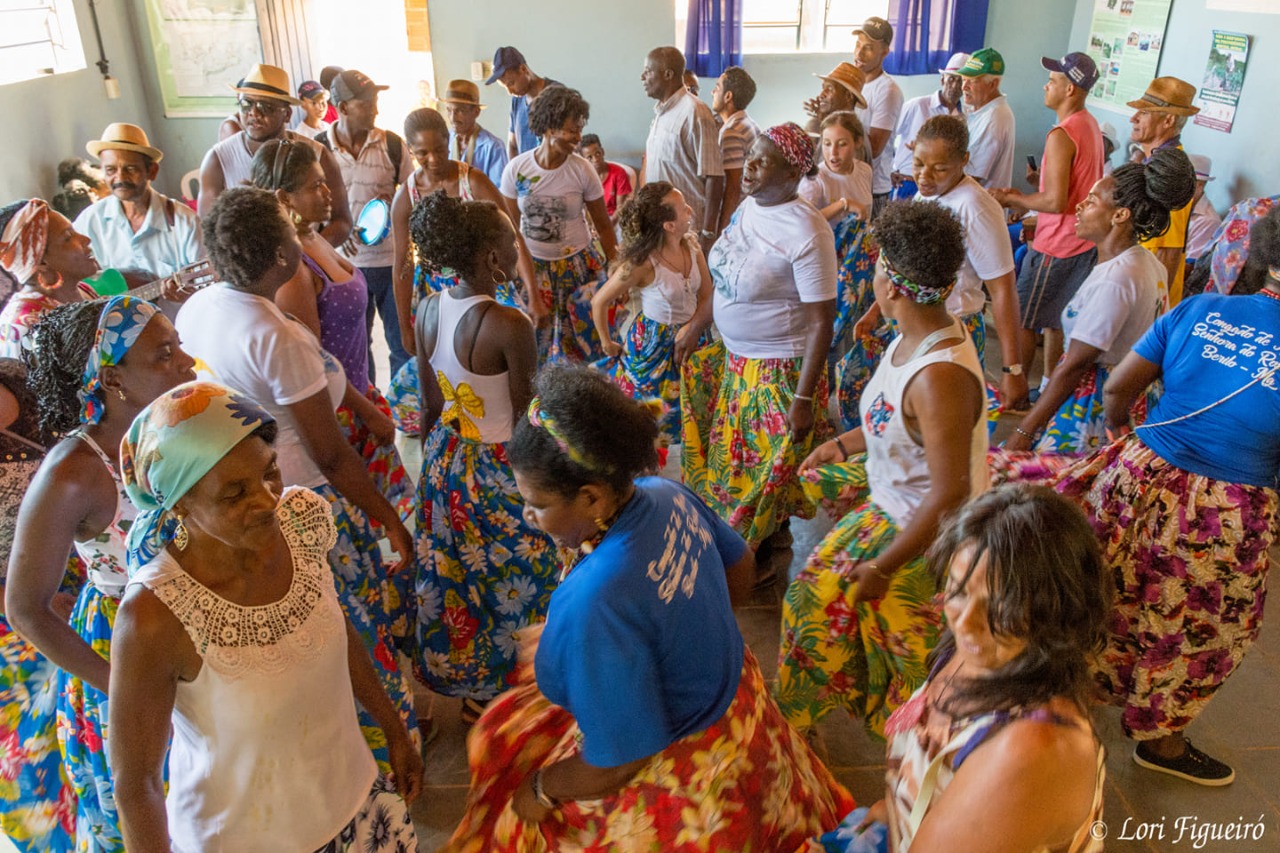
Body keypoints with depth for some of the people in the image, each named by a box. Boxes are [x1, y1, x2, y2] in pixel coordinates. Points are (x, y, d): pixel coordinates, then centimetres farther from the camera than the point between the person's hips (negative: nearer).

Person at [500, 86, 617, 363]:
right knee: (534, 339, 9)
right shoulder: (516, 169, -9)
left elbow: (603, 226, -2)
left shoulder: (583, 170, -11)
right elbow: (510, 229, 1)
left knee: (581, 339, 5)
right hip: (531, 266, 1)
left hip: (577, 265, -1)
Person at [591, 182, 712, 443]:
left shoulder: (691, 243, -10)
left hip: (690, 336, 5)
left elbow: (706, 295, -4)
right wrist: (607, 344, -3)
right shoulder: (642, 263, -26)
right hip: (653, 344, -5)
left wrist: (693, 327, -19)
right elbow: (599, 301, -15)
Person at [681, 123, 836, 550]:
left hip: (778, 370, -7)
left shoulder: (807, 233, -25)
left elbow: (821, 322, -22)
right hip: (731, 356, 7)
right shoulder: (748, 206, -1)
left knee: (769, 471, 12)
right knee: (726, 456, 21)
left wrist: (803, 399, -22)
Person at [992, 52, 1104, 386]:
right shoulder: (1090, 125, 8)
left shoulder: (1062, 135, -22)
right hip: (1083, 242, 9)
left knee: (1023, 321, 2)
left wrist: (1011, 199, -12)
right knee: (1056, 317, 19)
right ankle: (1049, 383, 30)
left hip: (1056, 246, -9)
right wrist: (1025, 199, 12)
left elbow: (1056, 202, -26)